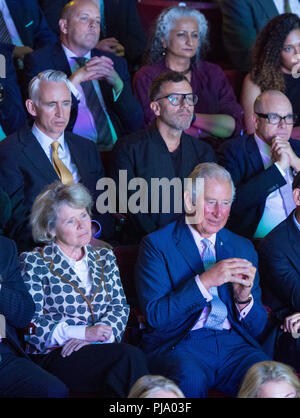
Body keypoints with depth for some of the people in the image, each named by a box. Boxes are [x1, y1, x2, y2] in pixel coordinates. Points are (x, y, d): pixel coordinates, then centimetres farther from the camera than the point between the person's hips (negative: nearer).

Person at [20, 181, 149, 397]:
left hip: (101, 347, 4)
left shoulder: (105, 258, 20)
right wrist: (84, 332, -14)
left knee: (132, 358, -33)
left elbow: (120, 306, 9)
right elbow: (31, 323, -4)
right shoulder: (33, 262, 5)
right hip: (55, 355, -4)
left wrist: (95, 335, -11)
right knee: (131, 357, -31)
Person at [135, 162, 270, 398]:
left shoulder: (243, 248, 17)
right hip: (179, 344, -3)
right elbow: (154, 314, -8)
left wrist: (244, 298, -7)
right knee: (190, 377, -36)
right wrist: (205, 281, -16)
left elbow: (258, 329, 15)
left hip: (234, 343, 3)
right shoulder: (157, 245, 4)